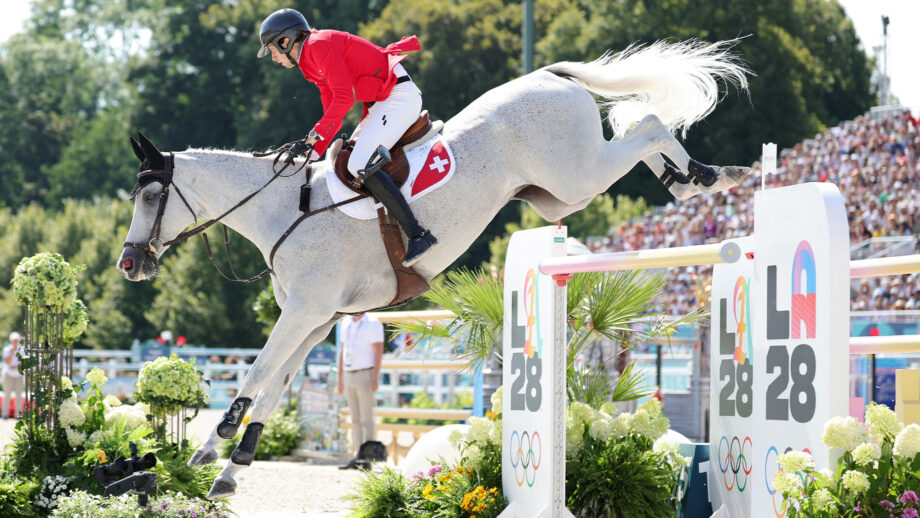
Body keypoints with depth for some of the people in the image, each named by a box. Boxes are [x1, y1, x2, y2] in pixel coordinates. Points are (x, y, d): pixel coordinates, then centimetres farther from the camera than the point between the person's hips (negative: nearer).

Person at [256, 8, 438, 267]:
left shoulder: (320, 45, -12)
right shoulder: (312, 62, 19)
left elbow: (343, 99, -21)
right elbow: (333, 113, 21)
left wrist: (314, 135, -16)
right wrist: (312, 154, 12)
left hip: (400, 97, -11)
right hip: (382, 104, 11)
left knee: (360, 164, -21)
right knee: (346, 161, 14)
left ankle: (417, 235, -26)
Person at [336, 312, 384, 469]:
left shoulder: (372, 323, -9)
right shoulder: (346, 323, 12)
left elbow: (378, 352, -13)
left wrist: (375, 379, -20)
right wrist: (340, 378, 13)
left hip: (366, 375, -7)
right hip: (349, 376, 7)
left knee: (366, 419, -8)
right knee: (356, 420, 7)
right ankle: (358, 458, 8)